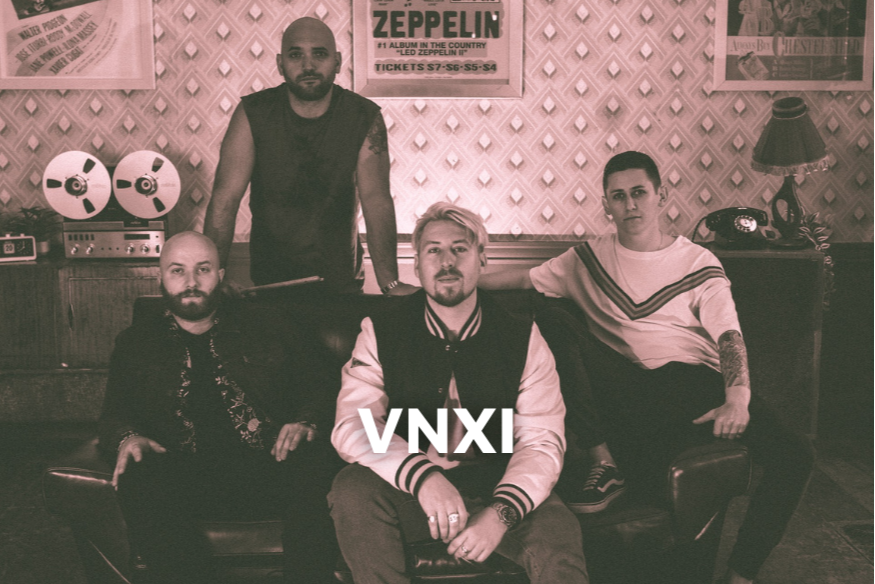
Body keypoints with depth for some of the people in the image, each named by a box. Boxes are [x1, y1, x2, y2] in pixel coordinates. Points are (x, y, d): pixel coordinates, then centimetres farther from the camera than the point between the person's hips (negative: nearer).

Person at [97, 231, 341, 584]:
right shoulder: (136, 343, 21)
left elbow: (317, 389, 17)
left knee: (317, 467, -33)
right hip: (183, 478, 0)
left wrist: (305, 423, -6)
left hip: (269, 466, 0)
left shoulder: (266, 326, 20)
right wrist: (128, 439, -7)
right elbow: (113, 417, 17)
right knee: (140, 486, -34)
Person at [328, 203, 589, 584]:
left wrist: (501, 512, -27)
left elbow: (541, 439, -7)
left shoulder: (523, 339, -1)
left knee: (557, 531, -30)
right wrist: (423, 477, -32)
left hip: (494, 485, -1)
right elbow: (353, 424, -13)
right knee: (352, 491, -29)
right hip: (406, 490, 2)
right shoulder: (380, 334, -1)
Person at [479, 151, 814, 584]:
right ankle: (605, 465, -22)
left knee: (792, 454, -25)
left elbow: (729, 336, -1)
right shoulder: (590, 257, 17)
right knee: (554, 323, -24)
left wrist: (737, 398, -19)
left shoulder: (698, 263, 10)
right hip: (621, 386, 1)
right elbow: (525, 278, 19)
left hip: (693, 383, -1)